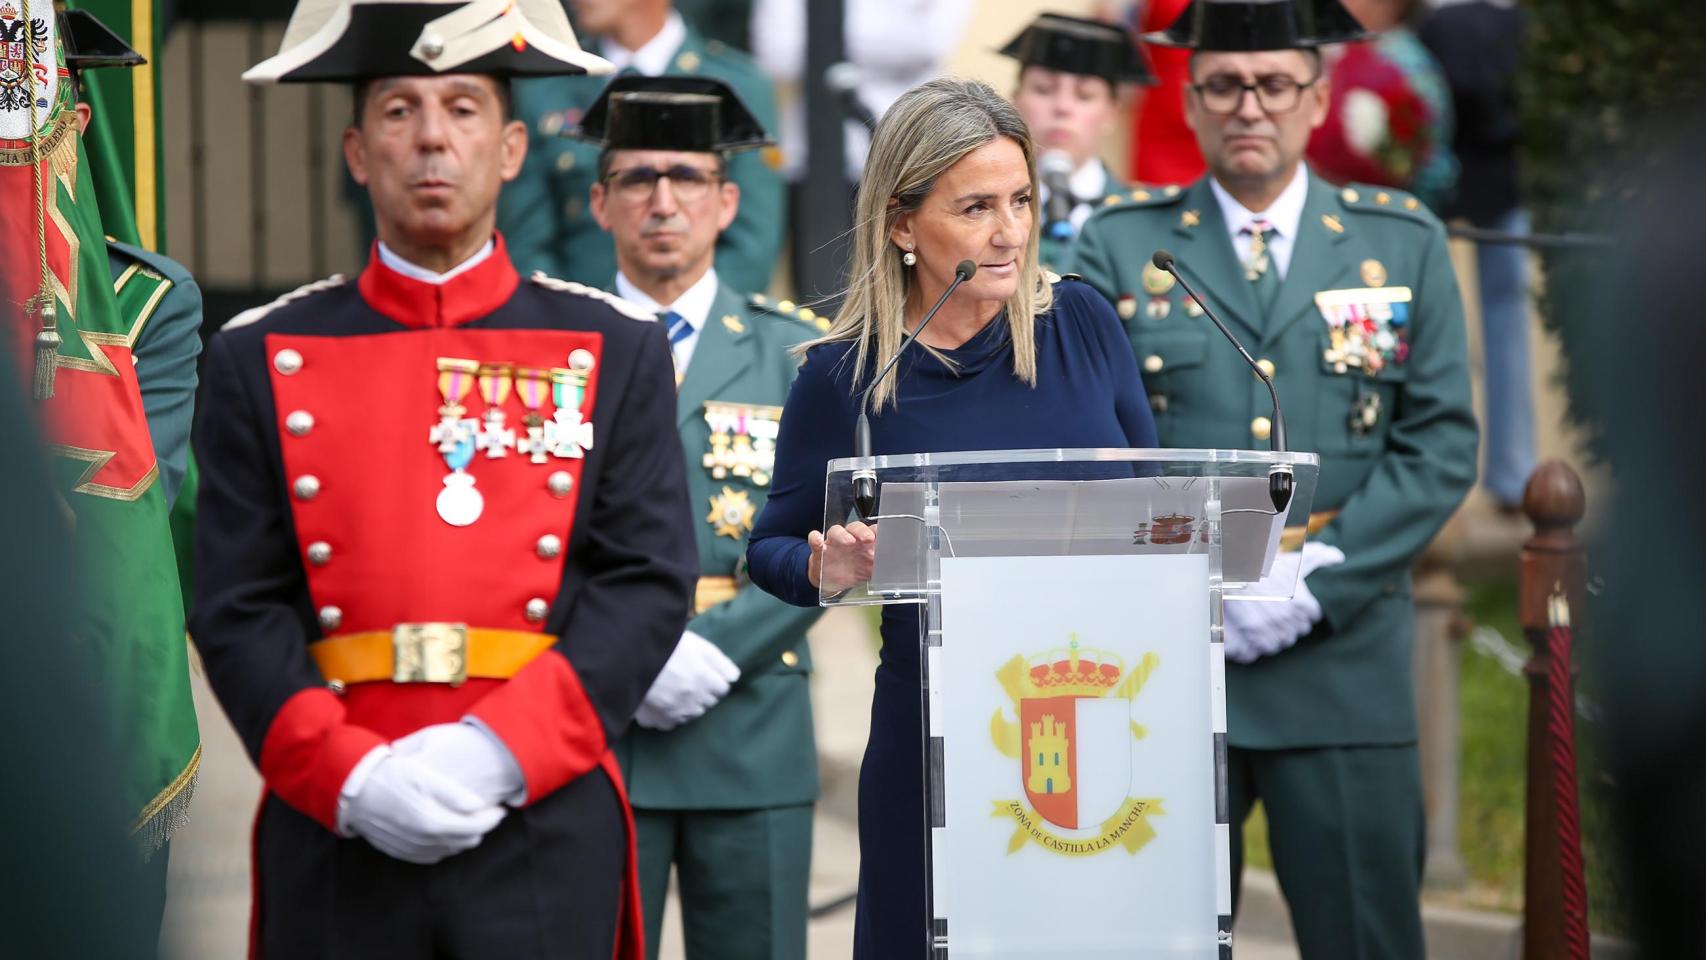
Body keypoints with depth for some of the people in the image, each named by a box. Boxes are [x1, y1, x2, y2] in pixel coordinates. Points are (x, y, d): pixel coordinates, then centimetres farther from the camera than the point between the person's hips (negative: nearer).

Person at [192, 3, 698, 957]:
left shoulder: (615, 351, 8)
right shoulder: (263, 358, 8)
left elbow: (648, 584, 0)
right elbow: (238, 611, 2)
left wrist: (497, 751, -13)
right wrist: (351, 778, -13)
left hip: (547, 830, 0)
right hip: (336, 837, 0)